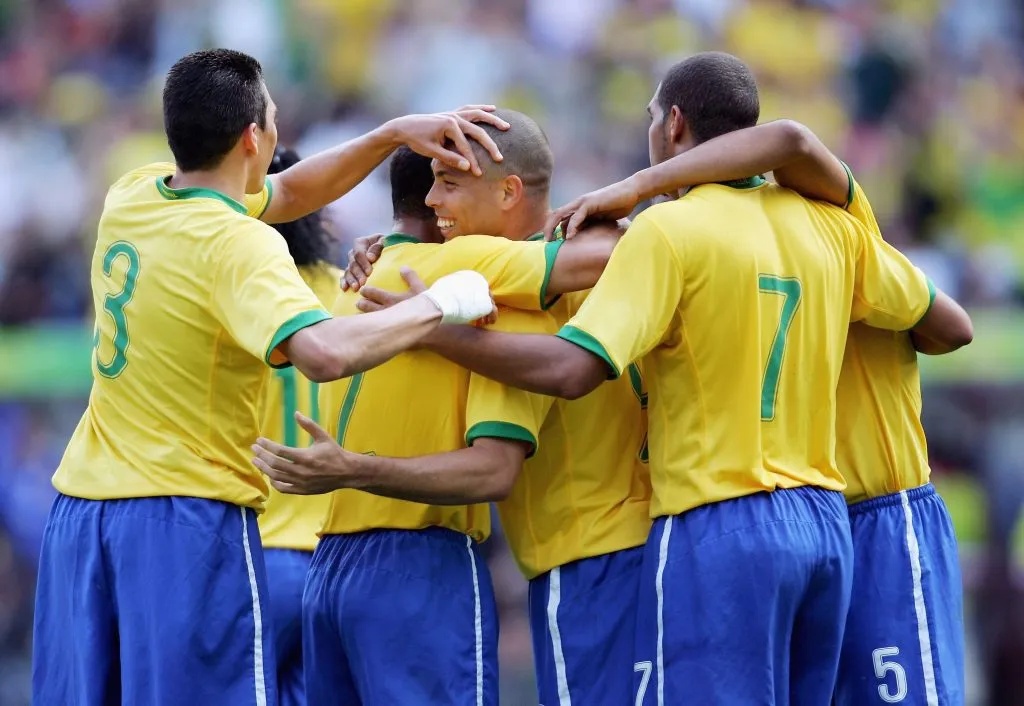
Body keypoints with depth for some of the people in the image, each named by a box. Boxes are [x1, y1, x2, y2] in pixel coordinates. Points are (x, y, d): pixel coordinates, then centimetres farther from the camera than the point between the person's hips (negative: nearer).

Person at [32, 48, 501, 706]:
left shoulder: (130, 198, 8)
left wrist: (394, 134, 14)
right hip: (187, 521, -8)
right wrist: (438, 305, -18)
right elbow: (327, 352, -32)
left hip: (81, 505, 8)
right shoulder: (240, 246, -16)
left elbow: (289, 193, 21)